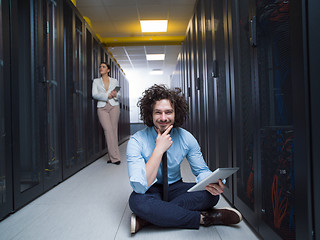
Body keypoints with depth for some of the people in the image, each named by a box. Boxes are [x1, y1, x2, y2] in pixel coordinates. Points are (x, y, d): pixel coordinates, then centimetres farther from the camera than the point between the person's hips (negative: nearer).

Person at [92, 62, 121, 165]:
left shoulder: (114, 81, 16)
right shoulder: (96, 81, 15)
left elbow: (119, 94, 14)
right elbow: (94, 94, 1)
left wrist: (115, 94, -10)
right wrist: (106, 96, -13)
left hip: (114, 106, 1)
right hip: (102, 108, 0)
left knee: (114, 130, -4)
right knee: (108, 130, -12)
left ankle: (112, 157, 3)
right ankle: (115, 157, -9)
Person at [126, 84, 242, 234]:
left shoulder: (186, 138, -9)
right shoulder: (136, 141, -19)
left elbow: (202, 170, -1)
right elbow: (140, 187, -27)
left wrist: (210, 183, -26)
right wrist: (159, 149, -32)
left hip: (175, 188, 3)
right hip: (151, 191, -3)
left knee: (211, 194, -23)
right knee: (136, 201, -37)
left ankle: (148, 219, -23)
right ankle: (203, 218, -22)